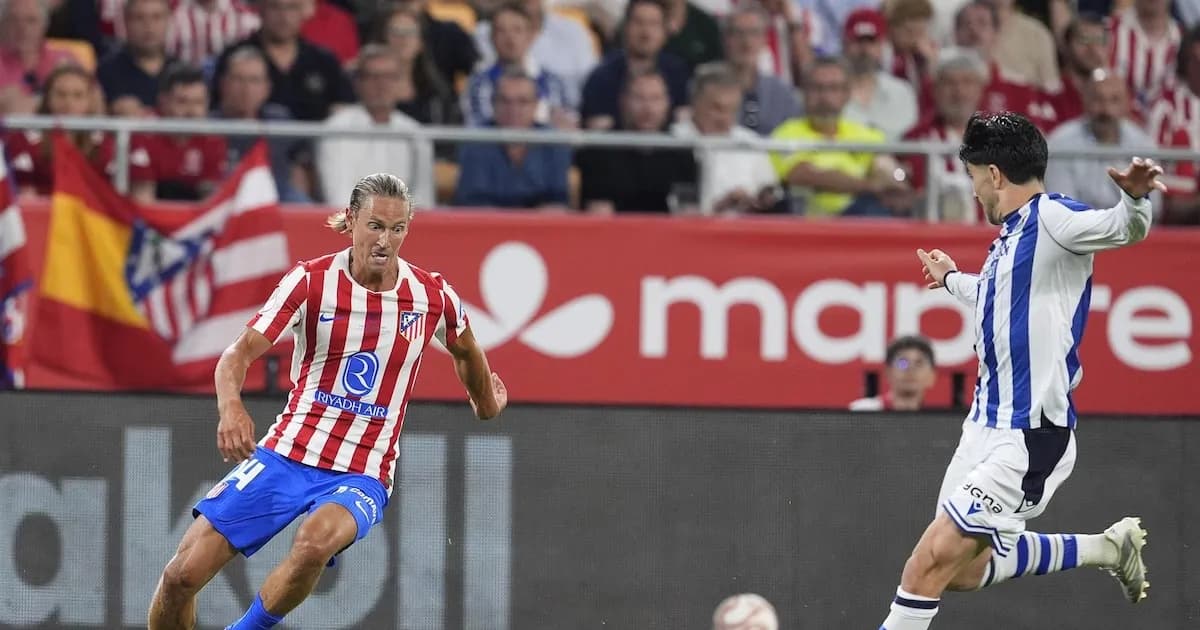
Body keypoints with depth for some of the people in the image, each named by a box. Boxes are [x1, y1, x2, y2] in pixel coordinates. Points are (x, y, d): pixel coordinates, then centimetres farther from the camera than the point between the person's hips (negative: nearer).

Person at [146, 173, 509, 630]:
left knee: (316, 541, -37)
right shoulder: (311, 281, -8)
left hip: (360, 477, -1)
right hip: (285, 455, 1)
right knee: (182, 575, -10)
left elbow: (466, 352, 21)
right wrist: (230, 407, -35)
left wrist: (486, 403, 36)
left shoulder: (433, 296, -3)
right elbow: (240, 353, -14)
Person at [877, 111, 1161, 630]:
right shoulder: (1010, 235, 13)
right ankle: (1107, 548, 26)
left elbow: (1123, 229, -32)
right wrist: (951, 279, 54)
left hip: (1030, 437, -10)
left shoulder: (1052, 218, -14)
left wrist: (1134, 199, -55)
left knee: (935, 558, -13)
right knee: (963, 570, 14)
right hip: (987, 426, 10)